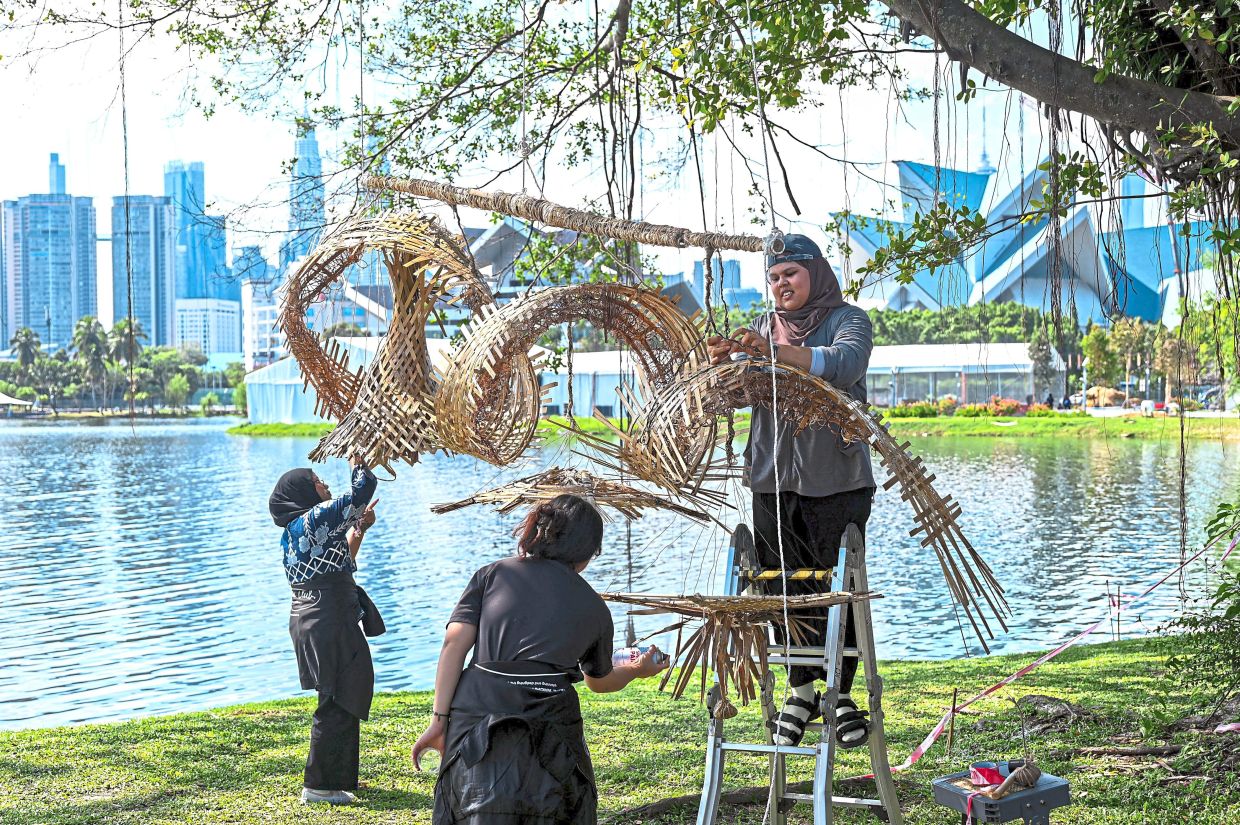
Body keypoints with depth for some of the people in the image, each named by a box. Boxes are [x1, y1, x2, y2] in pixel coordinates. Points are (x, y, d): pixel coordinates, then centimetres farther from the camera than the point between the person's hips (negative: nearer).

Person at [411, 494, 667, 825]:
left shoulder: (492, 574, 13)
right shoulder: (593, 607, 14)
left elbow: (455, 643, 1)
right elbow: (600, 681, 30)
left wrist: (439, 720, 0)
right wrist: (637, 670, 51)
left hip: (473, 718, 1)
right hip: (548, 725, -1)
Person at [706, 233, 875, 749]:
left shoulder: (847, 320, 1)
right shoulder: (763, 329, 16)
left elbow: (845, 365, -21)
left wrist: (774, 352, -34)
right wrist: (721, 361, -18)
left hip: (837, 479, -4)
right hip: (773, 479, 4)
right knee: (784, 588, 5)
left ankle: (842, 695, 11)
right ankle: (801, 691, 19)